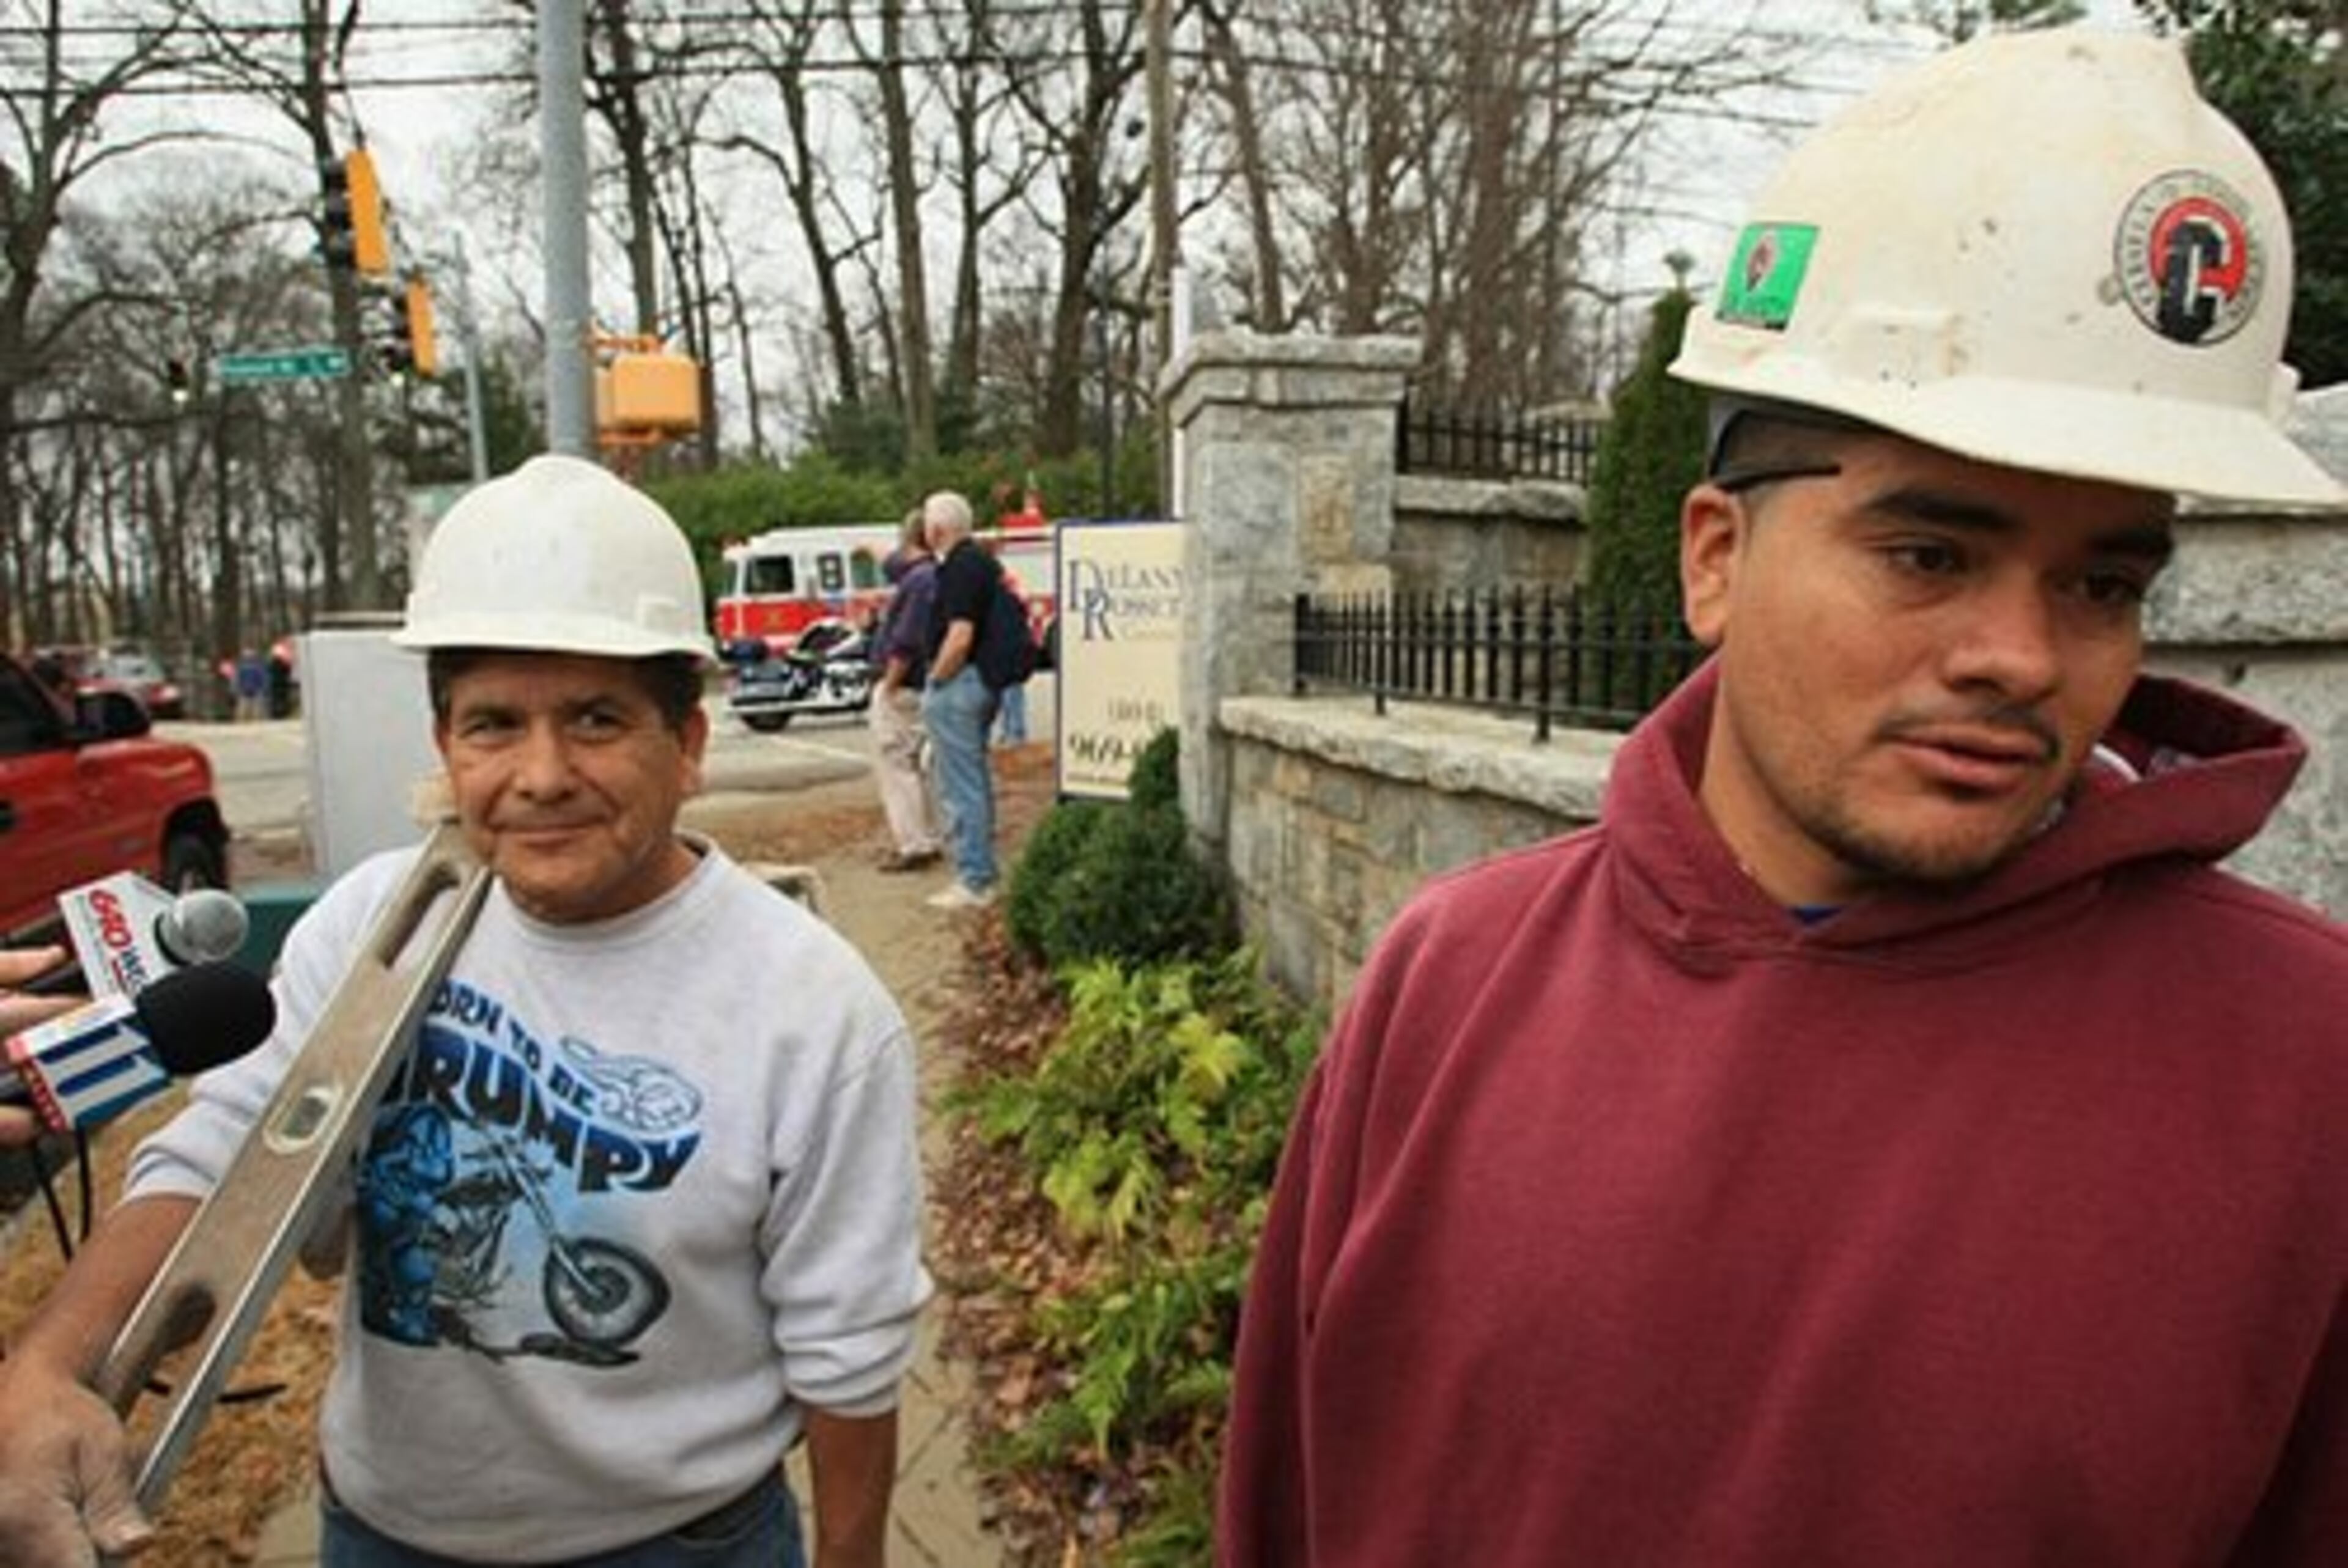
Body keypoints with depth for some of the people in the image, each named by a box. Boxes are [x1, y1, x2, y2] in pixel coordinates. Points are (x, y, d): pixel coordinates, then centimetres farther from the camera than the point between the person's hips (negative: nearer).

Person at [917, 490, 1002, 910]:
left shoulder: (960, 568, -17)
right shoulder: (984, 561, 13)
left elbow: (960, 637, -26)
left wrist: (935, 680, -14)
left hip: (958, 682, -10)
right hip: (984, 681, 10)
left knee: (960, 785, -4)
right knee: (976, 780, 17)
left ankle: (973, 883, 0)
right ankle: (983, 873, 25)